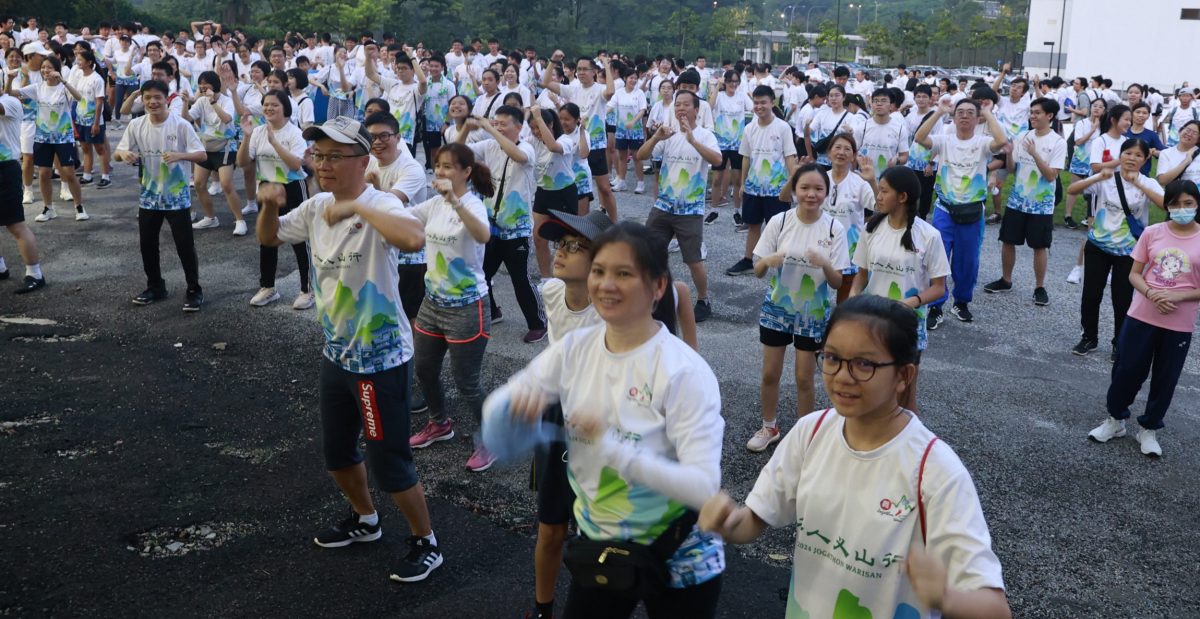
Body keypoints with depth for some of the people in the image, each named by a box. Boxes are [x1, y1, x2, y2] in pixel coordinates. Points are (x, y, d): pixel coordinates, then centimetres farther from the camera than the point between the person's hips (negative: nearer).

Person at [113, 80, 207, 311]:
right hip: (149, 196, 4)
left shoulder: (180, 125, -13)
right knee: (147, 244, 12)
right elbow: (119, 153, 5)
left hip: (177, 197, -4)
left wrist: (179, 155, -32)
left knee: (185, 245, -1)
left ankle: (194, 290, 11)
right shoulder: (136, 125, -2)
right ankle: (155, 287, 28)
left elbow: (202, 155, -14)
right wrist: (124, 154, -19)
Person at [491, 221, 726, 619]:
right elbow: (494, 409, -3)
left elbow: (703, 487, -28)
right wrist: (516, 403, -26)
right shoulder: (574, 348, -7)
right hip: (596, 543, 4)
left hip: (678, 561, -4)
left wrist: (612, 447, -38)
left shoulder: (684, 372, -22)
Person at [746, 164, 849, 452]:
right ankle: (769, 428, 32)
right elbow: (757, 271, -5)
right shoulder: (779, 222, -10)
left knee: (804, 378, 8)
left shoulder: (834, 229, -13)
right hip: (777, 307, 2)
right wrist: (768, 260, -27)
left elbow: (839, 283, -12)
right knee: (770, 373, 11)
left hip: (813, 313, -1)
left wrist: (825, 264, -32)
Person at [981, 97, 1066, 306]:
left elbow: (1051, 175, -16)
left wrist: (1034, 153, -26)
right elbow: (1012, 168, 5)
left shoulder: (1058, 142, -10)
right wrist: (1008, 153, -15)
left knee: (1040, 246, 3)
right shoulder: (1022, 137, 2)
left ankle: (1040, 287, 15)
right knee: (1008, 241, 10)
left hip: (1042, 205, -4)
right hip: (1016, 200, 4)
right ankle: (1005, 280, 26)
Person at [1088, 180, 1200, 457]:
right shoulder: (1152, 233, -3)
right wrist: (1151, 294, -17)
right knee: (1127, 369, 9)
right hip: (1142, 316, 0)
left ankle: (1148, 429, 28)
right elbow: (1134, 273, 1)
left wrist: (1177, 296, -19)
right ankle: (1115, 420, 29)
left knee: (1164, 380, 11)